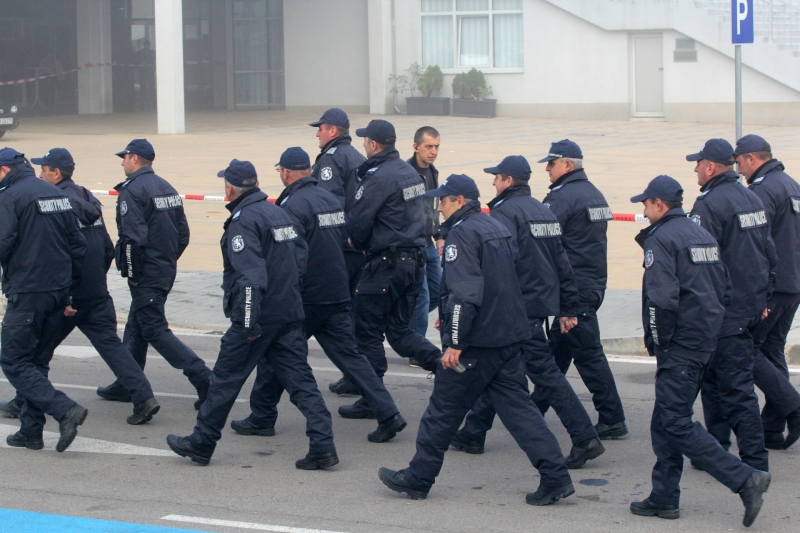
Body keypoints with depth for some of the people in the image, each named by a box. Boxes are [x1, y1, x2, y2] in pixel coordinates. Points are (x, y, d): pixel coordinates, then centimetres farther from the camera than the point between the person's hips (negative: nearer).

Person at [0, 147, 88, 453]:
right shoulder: (58, 195, 13)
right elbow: (78, 246, 14)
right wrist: (68, 290, 19)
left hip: (27, 293, -8)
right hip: (59, 291, 8)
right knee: (37, 361, 16)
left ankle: (65, 410, -16)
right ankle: (30, 431, 17)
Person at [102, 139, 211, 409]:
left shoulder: (132, 191, -15)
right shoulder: (166, 188, 12)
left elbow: (134, 237, -23)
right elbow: (183, 233, 14)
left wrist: (132, 273, -14)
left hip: (146, 276, -9)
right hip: (166, 271, 9)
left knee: (155, 330, -6)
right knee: (135, 327, 18)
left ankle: (203, 378, -15)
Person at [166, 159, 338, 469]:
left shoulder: (243, 221, -14)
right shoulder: (279, 213, 12)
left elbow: (250, 275, -23)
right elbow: (301, 257, 16)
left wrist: (249, 323, -22)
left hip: (260, 316, -7)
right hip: (290, 313, 7)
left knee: (226, 379, 6)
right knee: (299, 379, 5)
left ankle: (201, 444, 17)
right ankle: (323, 445, -5)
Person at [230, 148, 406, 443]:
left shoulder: (293, 205, -15)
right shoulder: (330, 199, 10)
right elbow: (344, 239, 19)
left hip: (306, 297, -7)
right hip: (338, 294, 7)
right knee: (349, 355, 7)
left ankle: (261, 418, 16)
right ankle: (388, 414, -3)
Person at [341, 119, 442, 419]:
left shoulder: (379, 178, -16)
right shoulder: (410, 173, 12)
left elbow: (357, 223, -16)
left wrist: (358, 244, 7)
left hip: (387, 263, -9)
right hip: (415, 260, 9)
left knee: (368, 331, 2)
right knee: (399, 330, 16)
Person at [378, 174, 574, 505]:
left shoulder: (462, 233, -12)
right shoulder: (496, 229, 16)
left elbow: (465, 292, -22)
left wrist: (455, 342, -21)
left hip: (476, 342, -8)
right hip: (509, 339, 8)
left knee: (443, 412, 4)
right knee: (518, 408, 7)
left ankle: (417, 479, 14)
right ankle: (555, 476, -2)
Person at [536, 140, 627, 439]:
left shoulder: (563, 197, -14)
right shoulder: (595, 195, 16)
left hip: (574, 288, -10)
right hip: (594, 282, 10)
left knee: (588, 353, -7)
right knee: (557, 349, 17)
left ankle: (612, 420, -7)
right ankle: (537, 406, 26)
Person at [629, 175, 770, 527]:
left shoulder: (660, 239, -11)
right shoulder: (703, 236, 16)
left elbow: (662, 297, -20)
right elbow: (724, 288, 17)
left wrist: (659, 343, -11)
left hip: (679, 347, -9)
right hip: (706, 339, 9)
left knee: (676, 424, -8)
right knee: (666, 422, 14)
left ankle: (744, 479, -14)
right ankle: (664, 498, 15)